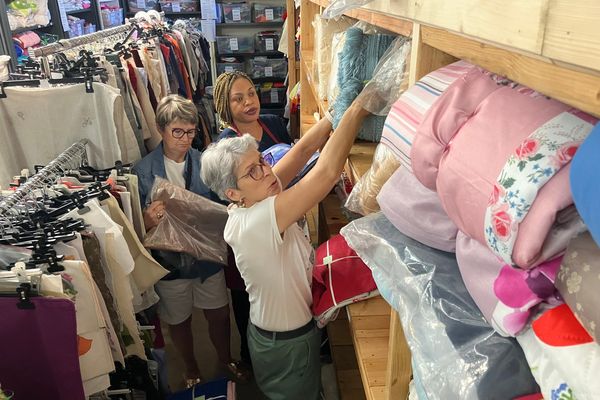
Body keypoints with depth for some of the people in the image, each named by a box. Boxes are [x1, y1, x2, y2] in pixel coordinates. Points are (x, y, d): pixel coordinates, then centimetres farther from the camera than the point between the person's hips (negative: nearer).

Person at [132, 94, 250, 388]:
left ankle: (226, 359, 49)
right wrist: (149, 219, -34)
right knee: (179, 321, 20)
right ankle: (190, 367, 50)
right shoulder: (143, 171, -14)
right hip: (170, 261, -1)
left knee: (219, 314, 18)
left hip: (208, 257, 1)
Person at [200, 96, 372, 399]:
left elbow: (303, 150, -10)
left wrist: (341, 109, -15)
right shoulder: (255, 223, -36)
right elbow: (327, 171, -42)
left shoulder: (251, 204, -11)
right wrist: (356, 110, -37)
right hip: (287, 346, -8)